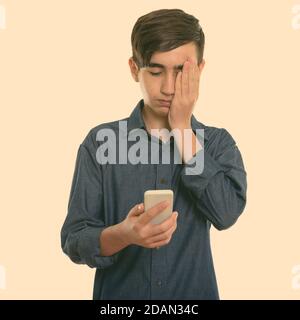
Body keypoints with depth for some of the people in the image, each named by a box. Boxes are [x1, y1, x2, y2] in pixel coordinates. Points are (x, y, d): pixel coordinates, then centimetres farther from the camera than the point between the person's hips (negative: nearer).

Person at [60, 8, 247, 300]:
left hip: (195, 292, 1)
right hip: (117, 293, -1)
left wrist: (182, 128, -17)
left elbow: (227, 213, -21)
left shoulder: (218, 143, -4)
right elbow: (73, 241, -10)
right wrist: (122, 235, -30)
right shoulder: (101, 141, -7)